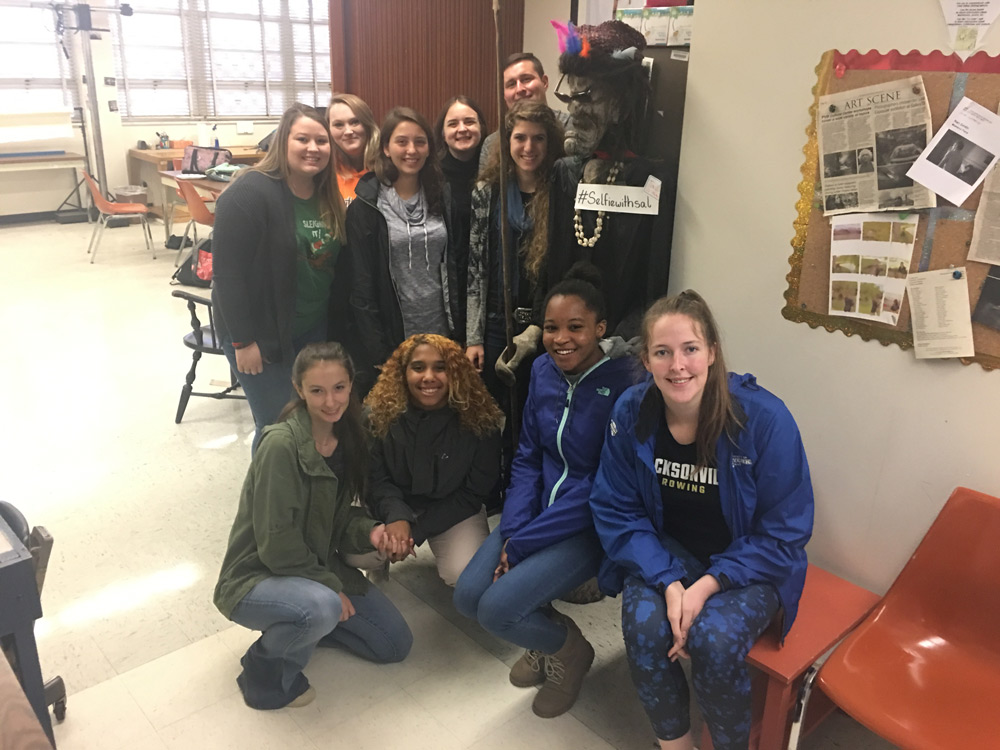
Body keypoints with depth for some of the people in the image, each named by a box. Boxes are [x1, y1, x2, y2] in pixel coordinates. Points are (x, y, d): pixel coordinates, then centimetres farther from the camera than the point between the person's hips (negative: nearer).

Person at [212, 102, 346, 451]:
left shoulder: (329, 198, 5)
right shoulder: (250, 193, -17)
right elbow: (228, 273, -19)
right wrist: (243, 342, -19)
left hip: (314, 331, 6)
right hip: (262, 335, -6)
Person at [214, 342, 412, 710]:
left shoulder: (347, 437, -3)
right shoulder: (281, 445, -27)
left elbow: (338, 518, 4)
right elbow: (276, 542, -24)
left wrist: (369, 531, -16)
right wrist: (329, 584, -17)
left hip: (317, 567, 7)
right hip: (256, 579, -7)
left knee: (396, 644, 4)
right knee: (322, 607, -39)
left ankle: (298, 624, 20)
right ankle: (265, 671, -7)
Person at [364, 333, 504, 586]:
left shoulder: (479, 420, -19)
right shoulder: (380, 414, -15)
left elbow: (474, 493, -12)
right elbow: (374, 478, -10)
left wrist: (417, 529, -19)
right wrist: (397, 517, -32)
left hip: (454, 511, -1)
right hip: (394, 508, 1)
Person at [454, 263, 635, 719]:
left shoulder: (624, 385, -20)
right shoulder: (543, 370, -1)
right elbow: (527, 456, 5)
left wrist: (522, 543, -18)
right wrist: (512, 530, -9)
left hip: (591, 526, -6)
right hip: (539, 510, 6)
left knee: (497, 608, -19)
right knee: (468, 596, -6)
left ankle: (569, 650, 13)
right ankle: (546, 631, 23)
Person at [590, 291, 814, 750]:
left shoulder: (765, 418, -20)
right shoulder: (631, 412, -12)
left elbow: (784, 531, -13)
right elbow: (616, 510, -5)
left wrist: (707, 586, -23)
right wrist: (668, 582, -20)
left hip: (748, 562, -2)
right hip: (665, 554, 2)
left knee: (715, 639, -28)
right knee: (643, 624, -26)